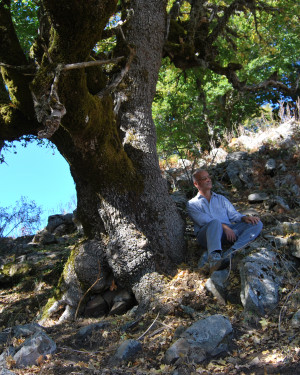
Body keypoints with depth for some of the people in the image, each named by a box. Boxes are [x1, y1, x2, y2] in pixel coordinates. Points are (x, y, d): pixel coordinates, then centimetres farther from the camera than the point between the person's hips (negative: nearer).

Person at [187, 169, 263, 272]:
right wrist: (223, 226, -17)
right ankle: (214, 258, -62)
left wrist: (244, 218, -7)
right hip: (206, 234, -4)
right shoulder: (192, 204, 17)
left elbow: (233, 214, 17)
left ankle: (231, 252, -40)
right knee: (215, 223, -38)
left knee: (257, 223, -16)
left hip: (229, 231, 4)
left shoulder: (221, 199, 31)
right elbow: (203, 220, -2)